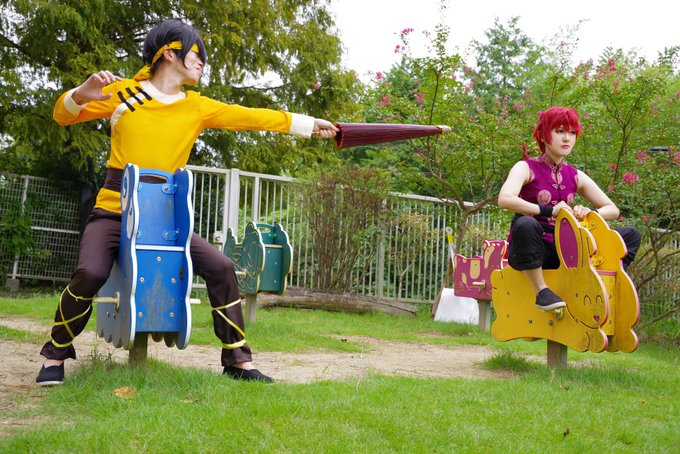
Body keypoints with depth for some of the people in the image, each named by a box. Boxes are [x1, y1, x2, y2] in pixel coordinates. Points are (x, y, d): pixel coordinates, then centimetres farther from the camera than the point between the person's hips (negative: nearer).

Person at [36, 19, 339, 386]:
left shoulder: (198, 107, 8)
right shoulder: (124, 92, 1)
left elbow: (253, 118, 7)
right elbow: (63, 116, 2)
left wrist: (312, 125, 6)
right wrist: (82, 94, -20)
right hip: (114, 212, -3)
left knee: (221, 267, -12)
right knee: (90, 273, -28)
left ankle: (237, 359, 2)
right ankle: (55, 355, -5)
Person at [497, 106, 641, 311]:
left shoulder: (576, 176, 12)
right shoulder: (527, 168, -3)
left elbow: (612, 209, 10)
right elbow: (504, 199, -24)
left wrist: (589, 212, -13)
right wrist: (550, 211, -31)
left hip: (563, 251, 5)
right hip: (530, 250, -5)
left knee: (630, 235, 0)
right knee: (526, 224, -41)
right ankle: (542, 292, -29)